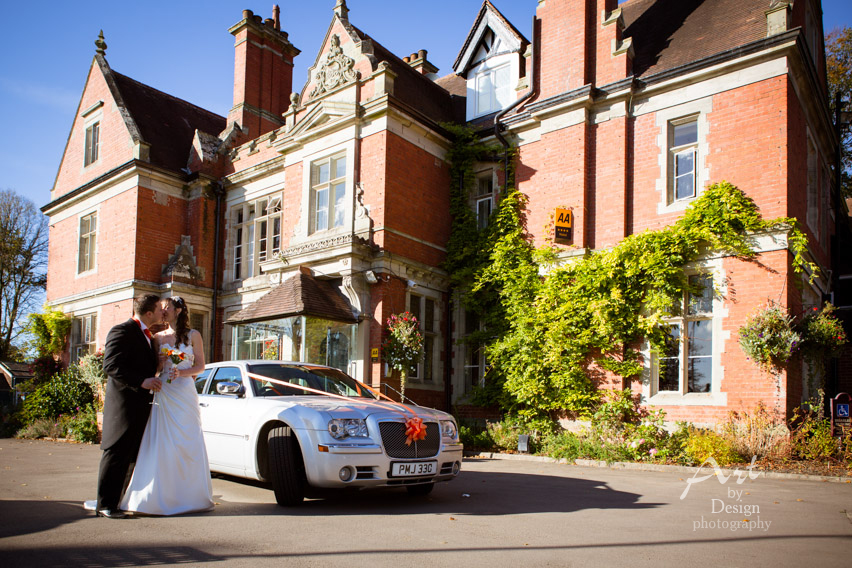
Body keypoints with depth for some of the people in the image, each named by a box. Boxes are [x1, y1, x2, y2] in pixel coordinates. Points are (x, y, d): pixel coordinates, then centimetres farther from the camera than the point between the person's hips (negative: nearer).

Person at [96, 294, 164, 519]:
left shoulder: (147, 335, 19)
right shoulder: (122, 331, -10)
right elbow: (111, 365, -20)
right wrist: (141, 381, -26)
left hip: (142, 403, 9)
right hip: (124, 402, -9)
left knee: (137, 454, 12)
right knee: (117, 453, -4)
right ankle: (106, 504, 4)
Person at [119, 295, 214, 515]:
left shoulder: (193, 336, 6)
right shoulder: (158, 337, 14)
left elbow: (200, 366, 3)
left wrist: (181, 372, -12)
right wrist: (159, 361, -5)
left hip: (185, 393, -2)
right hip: (163, 394, 2)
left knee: (187, 443, -2)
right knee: (160, 444, -4)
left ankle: (188, 495, 7)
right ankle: (161, 496, 0)